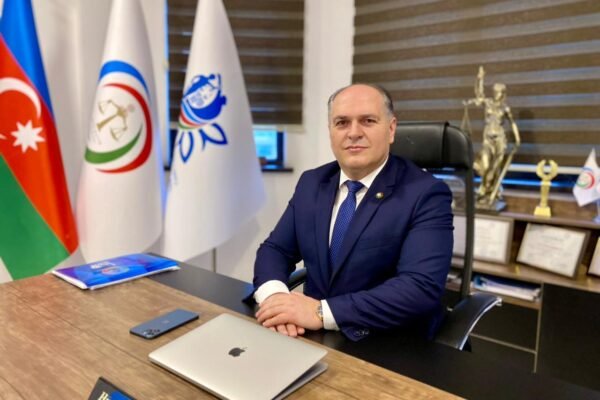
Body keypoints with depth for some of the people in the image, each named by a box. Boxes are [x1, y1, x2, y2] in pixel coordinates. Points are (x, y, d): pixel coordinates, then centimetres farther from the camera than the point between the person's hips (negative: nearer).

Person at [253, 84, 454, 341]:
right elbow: (275, 249, 3)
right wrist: (273, 294, -18)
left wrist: (322, 312, -27)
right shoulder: (311, 183, 4)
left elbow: (422, 287, -22)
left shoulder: (426, 194, -13)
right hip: (314, 339, 5)